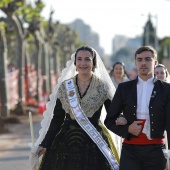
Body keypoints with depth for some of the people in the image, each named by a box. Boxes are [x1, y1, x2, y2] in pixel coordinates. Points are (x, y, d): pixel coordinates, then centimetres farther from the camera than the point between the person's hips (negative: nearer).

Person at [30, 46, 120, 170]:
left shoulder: (103, 87, 0)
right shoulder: (65, 86, 5)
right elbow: (57, 119, 7)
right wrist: (44, 144, 4)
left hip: (94, 143, -2)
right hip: (66, 143, 2)